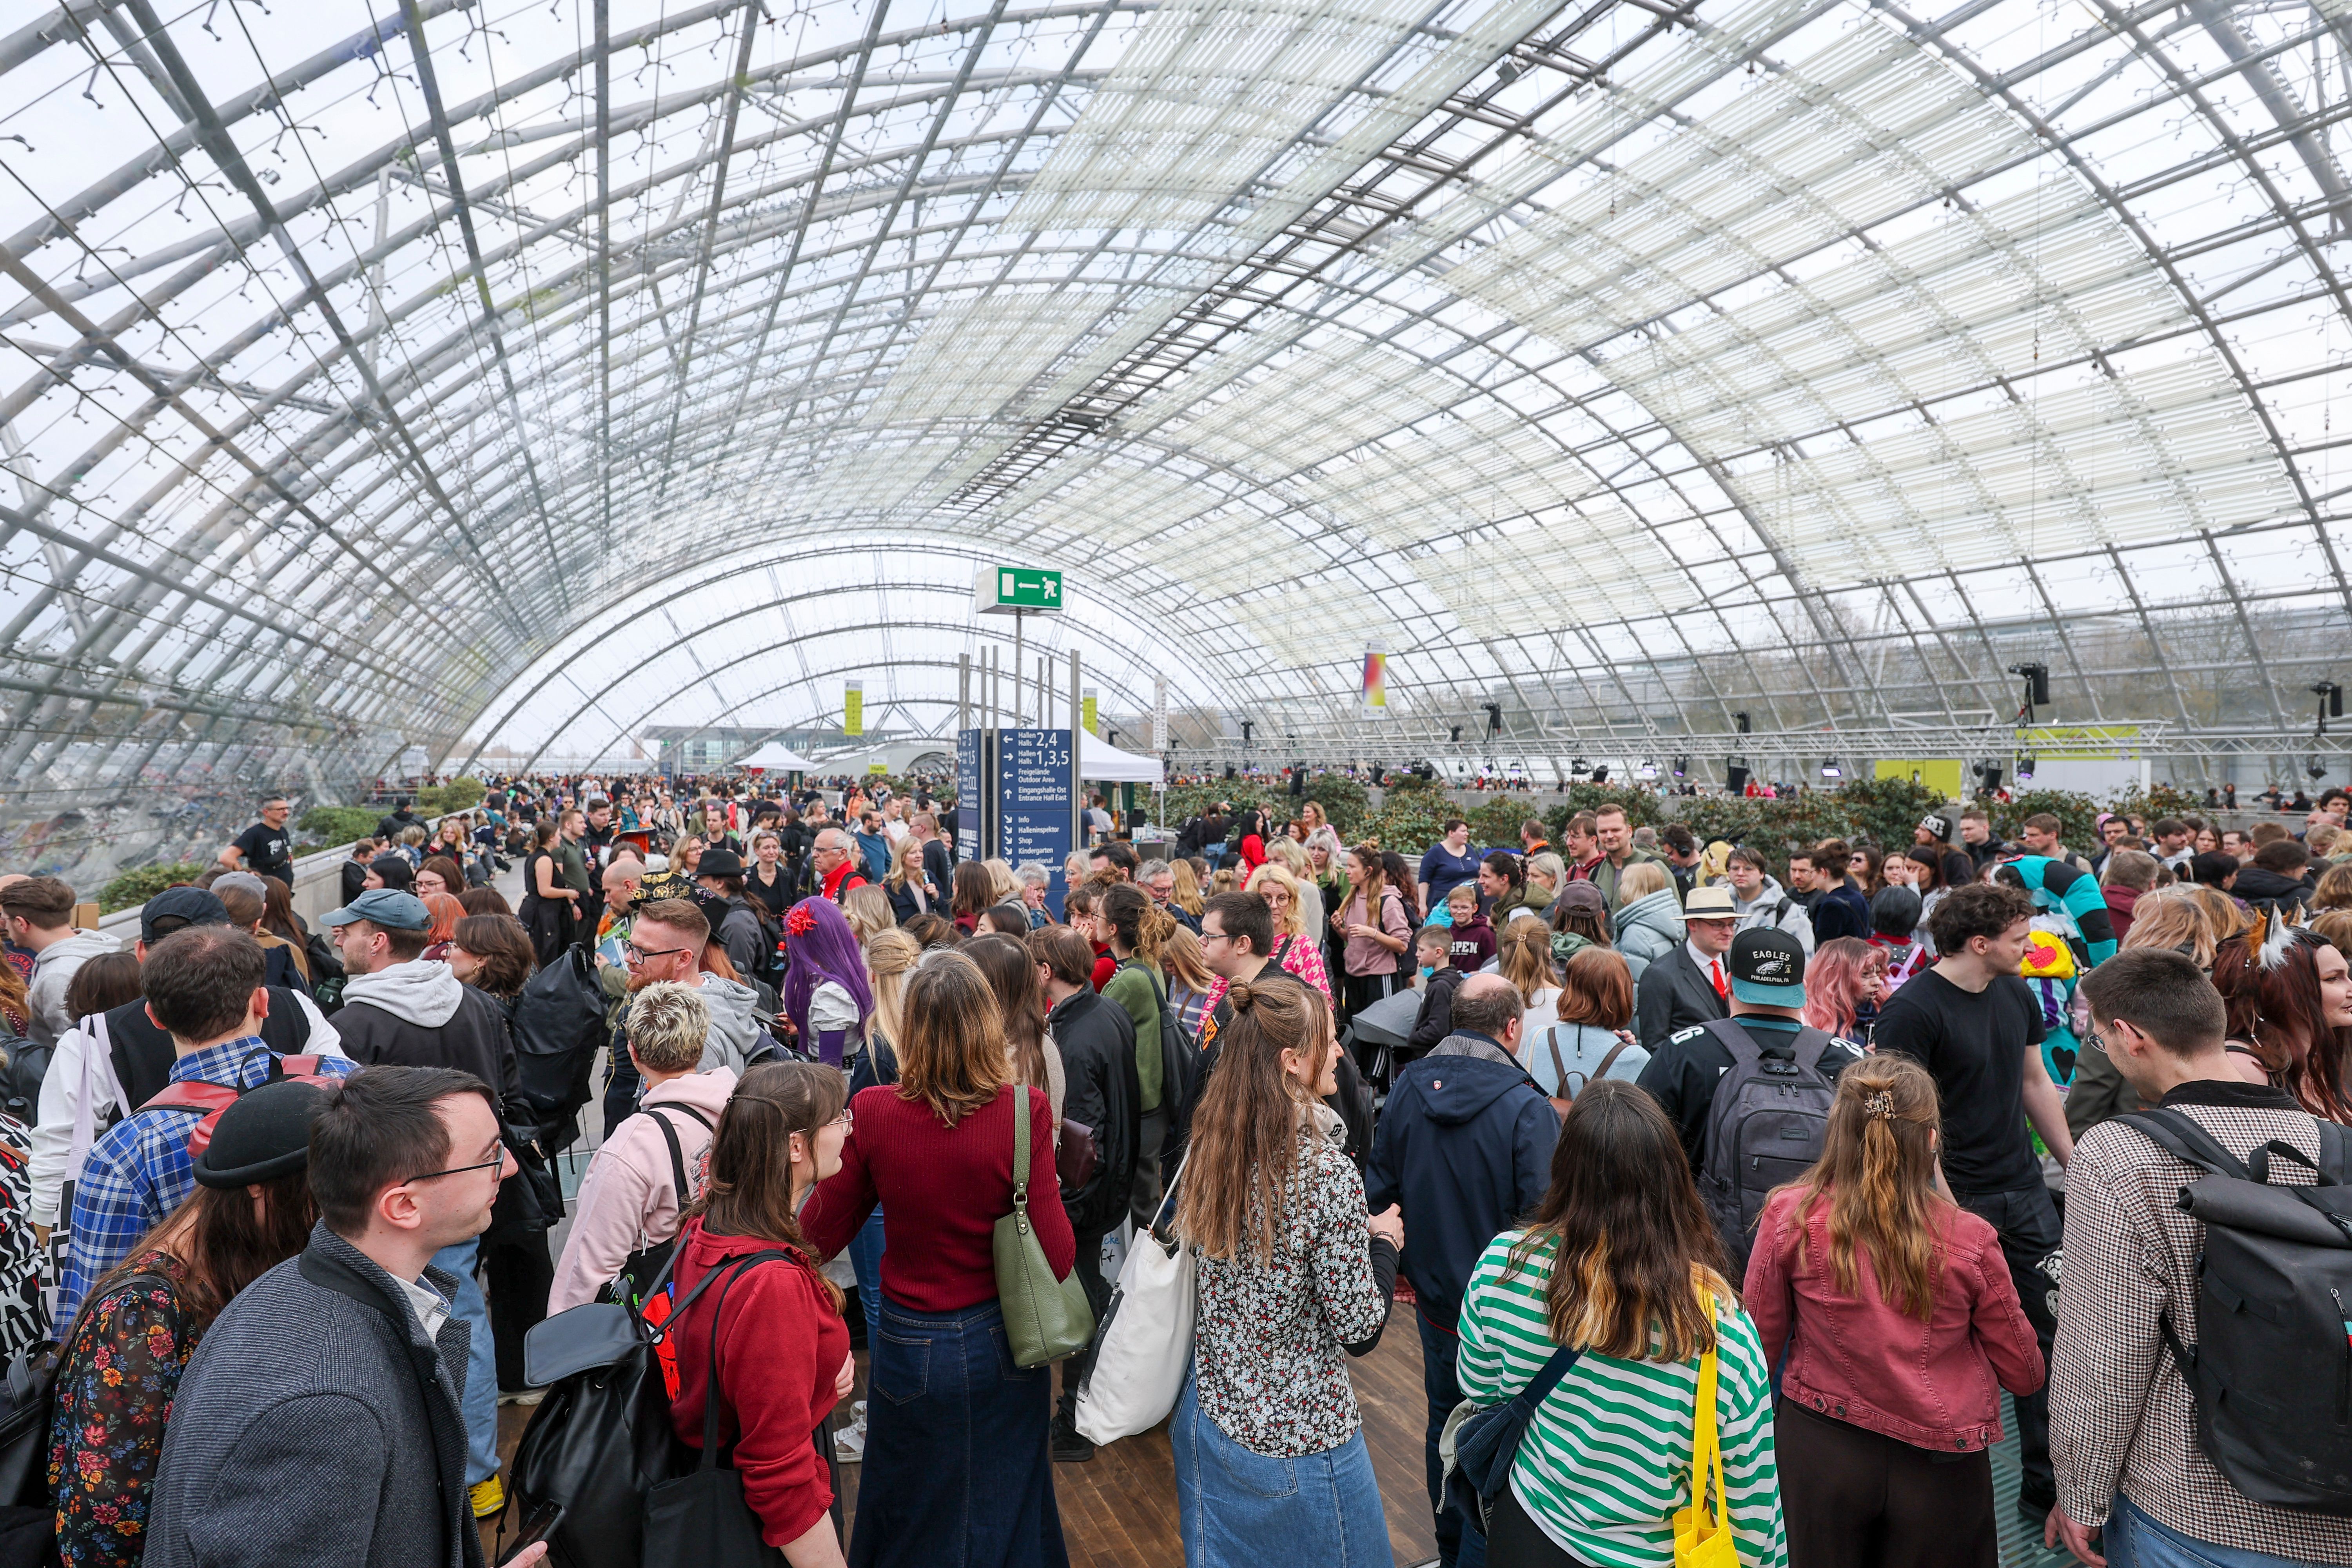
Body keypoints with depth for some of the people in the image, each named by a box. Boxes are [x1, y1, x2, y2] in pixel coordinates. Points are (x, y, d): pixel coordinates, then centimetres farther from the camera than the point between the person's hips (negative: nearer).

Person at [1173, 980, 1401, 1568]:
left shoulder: (1209, 1150, -7)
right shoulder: (1327, 1173, -27)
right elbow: (1360, 1331, -19)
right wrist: (1384, 1243, -3)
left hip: (1208, 1415, 6)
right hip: (1297, 1437, -6)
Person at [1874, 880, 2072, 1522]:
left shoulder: (2017, 995, 6)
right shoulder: (1913, 1009, -19)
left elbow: (2036, 1083, 17)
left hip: (2024, 1192, 7)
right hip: (1956, 1201, -7)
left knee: (2053, 1331, 10)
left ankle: (2047, 1482, 26)